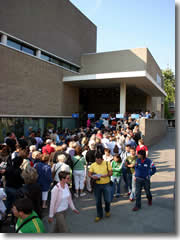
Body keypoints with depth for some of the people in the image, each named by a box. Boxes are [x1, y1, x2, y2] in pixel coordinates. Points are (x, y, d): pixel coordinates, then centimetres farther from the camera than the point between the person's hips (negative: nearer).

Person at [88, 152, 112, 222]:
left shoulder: (107, 163, -6)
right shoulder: (93, 165, -3)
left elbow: (111, 173, -3)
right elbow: (89, 174, 0)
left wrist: (106, 175, -23)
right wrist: (92, 177, -22)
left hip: (106, 184, -1)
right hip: (97, 185, 1)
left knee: (108, 200, 6)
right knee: (98, 201, 10)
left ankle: (107, 210, 39)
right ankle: (99, 215, 30)